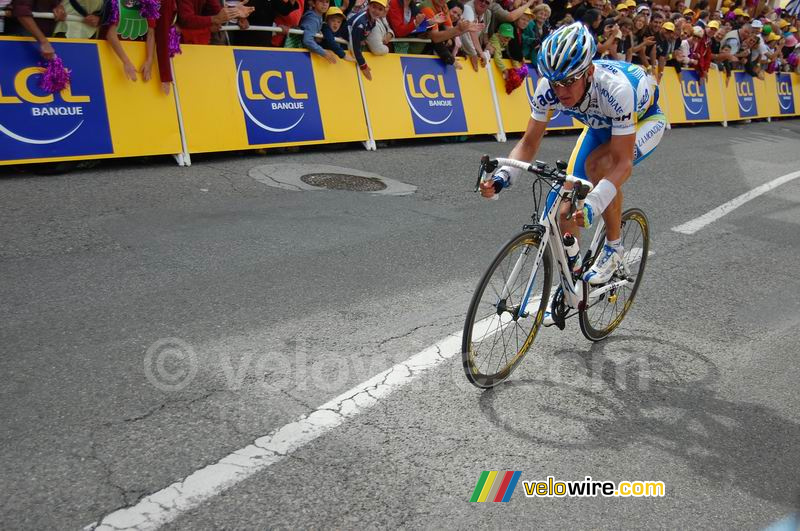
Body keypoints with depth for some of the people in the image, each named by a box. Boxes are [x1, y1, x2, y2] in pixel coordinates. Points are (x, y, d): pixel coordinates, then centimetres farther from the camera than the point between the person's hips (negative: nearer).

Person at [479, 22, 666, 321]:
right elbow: (529, 143, -19)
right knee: (566, 209, -5)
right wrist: (502, 177, -38)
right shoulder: (549, 88, -28)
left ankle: (613, 248, -14)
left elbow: (622, 162, -41)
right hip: (601, 125, 5)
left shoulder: (616, 88, -42)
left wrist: (593, 204, -56)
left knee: (598, 163, -37)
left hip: (645, 120, -5)